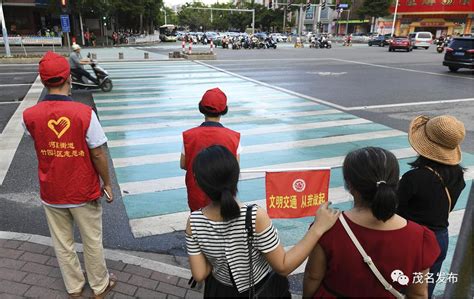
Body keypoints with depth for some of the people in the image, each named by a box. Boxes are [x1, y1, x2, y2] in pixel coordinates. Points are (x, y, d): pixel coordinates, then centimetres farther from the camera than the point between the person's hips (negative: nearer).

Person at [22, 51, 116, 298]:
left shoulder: (29, 116, -12)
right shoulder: (85, 113, -21)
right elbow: (98, 154, -15)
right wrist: (107, 183, -2)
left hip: (52, 194, 3)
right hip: (84, 192, -2)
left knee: (63, 245, 21)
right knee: (92, 242, 17)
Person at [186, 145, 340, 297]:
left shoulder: (194, 221, -23)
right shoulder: (256, 217, -34)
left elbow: (199, 275, -14)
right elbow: (283, 267, -24)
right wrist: (318, 228, -24)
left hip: (221, 290, 2)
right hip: (262, 289, -2)